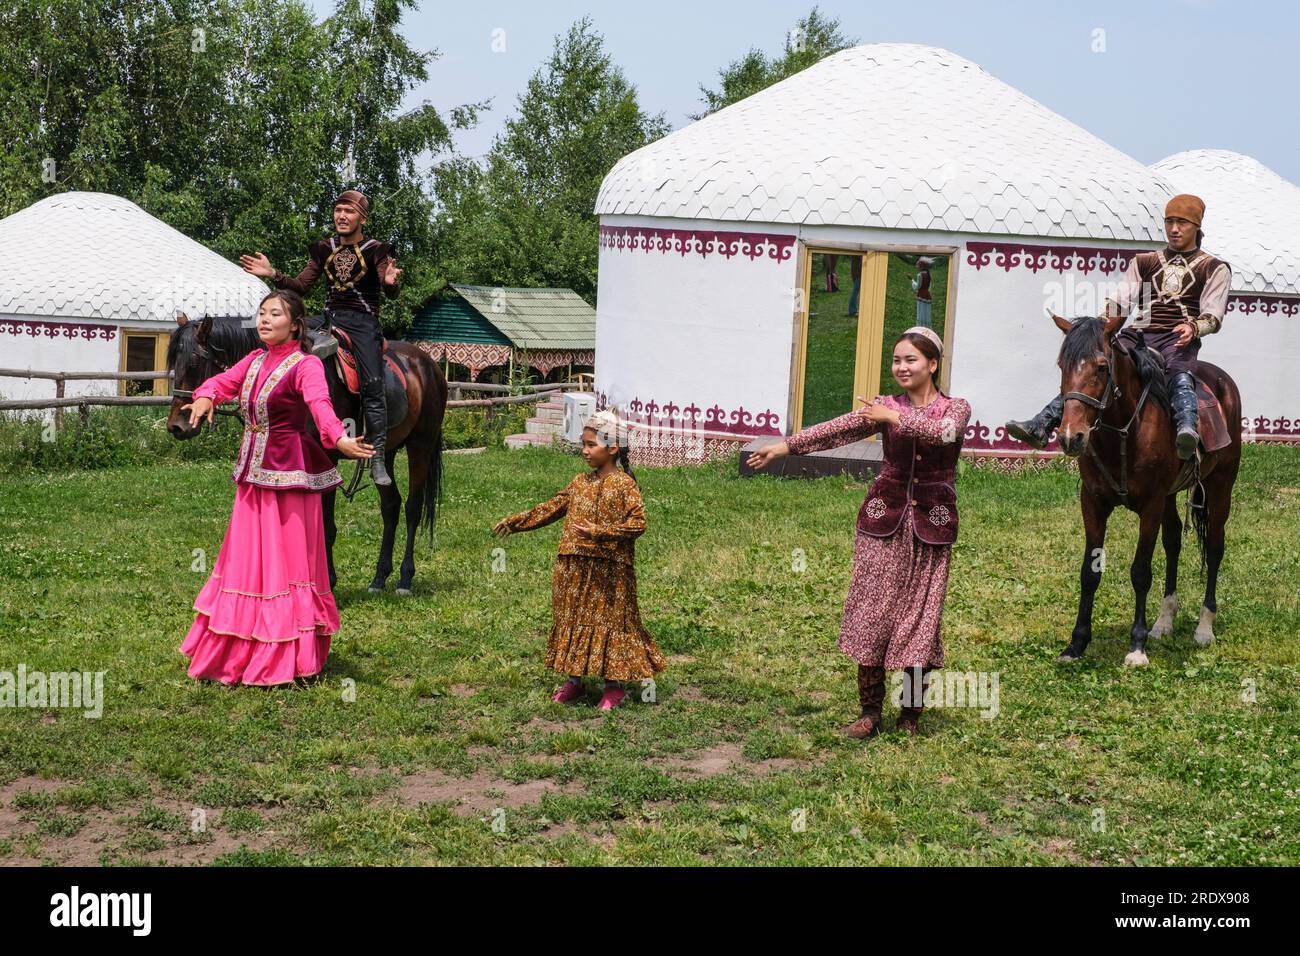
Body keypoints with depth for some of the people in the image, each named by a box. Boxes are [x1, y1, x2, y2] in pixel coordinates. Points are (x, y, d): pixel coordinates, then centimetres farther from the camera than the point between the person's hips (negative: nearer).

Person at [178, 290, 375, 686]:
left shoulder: (306, 365, -12)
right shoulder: (255, 360, 12)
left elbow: (320, 404, -28)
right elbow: (224, 381, 4)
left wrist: (339, 438, -47)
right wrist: (205, 397, -21)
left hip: (289, 474, -7)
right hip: (252, 473, 7)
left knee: (287, 561, -2)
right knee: (245, 560, 13)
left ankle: (287, 659, 6)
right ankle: (238, 653, 25)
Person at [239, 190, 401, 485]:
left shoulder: (376, 251, -1)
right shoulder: (324, 249, 13)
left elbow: (390, 292, -11)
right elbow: (301, 286, 15)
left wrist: (389, 281, -35)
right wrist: (273, 274, 1)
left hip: (363, 323, -5)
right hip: (330, 318, 5)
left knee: (372, 386, -15)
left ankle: (377, 460, -15)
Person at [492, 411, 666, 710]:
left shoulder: (624, 485, -10)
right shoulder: (581, 482, 10)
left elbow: (638, 522, -17)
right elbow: (552, 508, 16)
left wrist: (600, 532, -23)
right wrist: (516, 522, 13)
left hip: (609, 571, -7)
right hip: (574, 568, 7)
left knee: (609, 621, 1)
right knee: (572, 619, 11)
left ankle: (614, 684, 12)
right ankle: (573, 679, 23)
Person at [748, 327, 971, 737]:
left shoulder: (956, 408, 2)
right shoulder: (884, 406, 5)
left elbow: (944, 431, -22)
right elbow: (838, 429, -9)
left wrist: (895, 418, -28)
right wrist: (787, 445, -21)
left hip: (930, 525, -1)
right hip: (884, 520, 1)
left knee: (920, 618, 2)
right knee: (872, 612, -1)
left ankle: (910, 716, 14)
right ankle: (870, 712, 8)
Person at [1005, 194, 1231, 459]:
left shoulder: (1214, 268, 15)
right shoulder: (1144, 262, 25)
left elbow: (1213, 316, 4)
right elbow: (1120, 301, 14)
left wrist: (1193, 327, -20)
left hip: (1178, 338, -3)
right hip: (1139, 334, 3)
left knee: (1180, 375, -38)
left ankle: (1186, 430, -65)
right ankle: (1040, 427, -29)